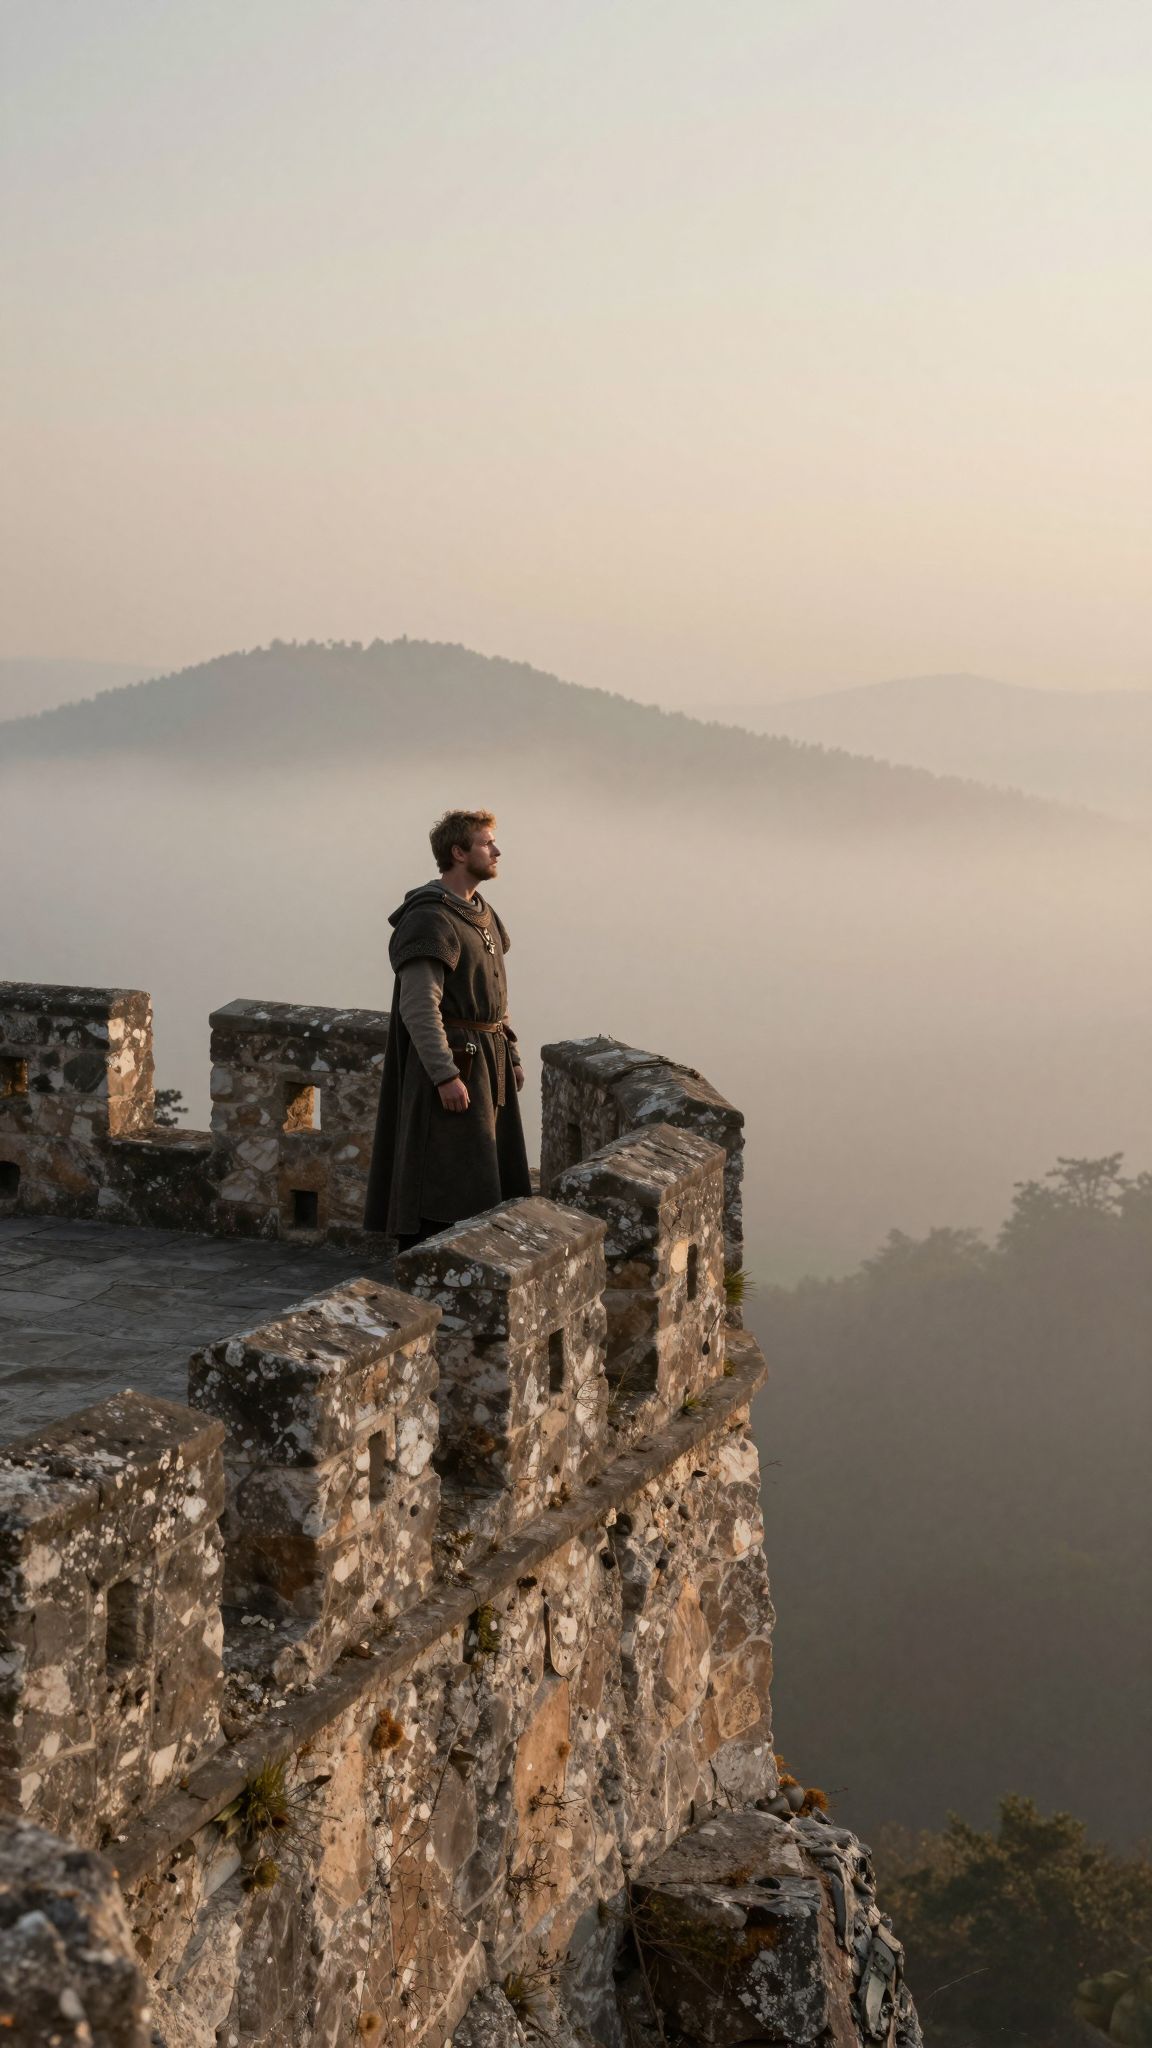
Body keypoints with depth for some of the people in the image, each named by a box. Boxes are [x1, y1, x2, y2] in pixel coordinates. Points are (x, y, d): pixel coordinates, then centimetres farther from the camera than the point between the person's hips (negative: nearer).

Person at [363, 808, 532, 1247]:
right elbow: (418, 1006, -22)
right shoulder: (429, 919, -17)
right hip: (450, 1065, -9)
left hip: (487, 1065, 10)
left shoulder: (481, 915, 14)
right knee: (444, 1183, -8)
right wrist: (445, 1075, -26)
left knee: (485, 1183, 12)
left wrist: (511, 1057, 18)